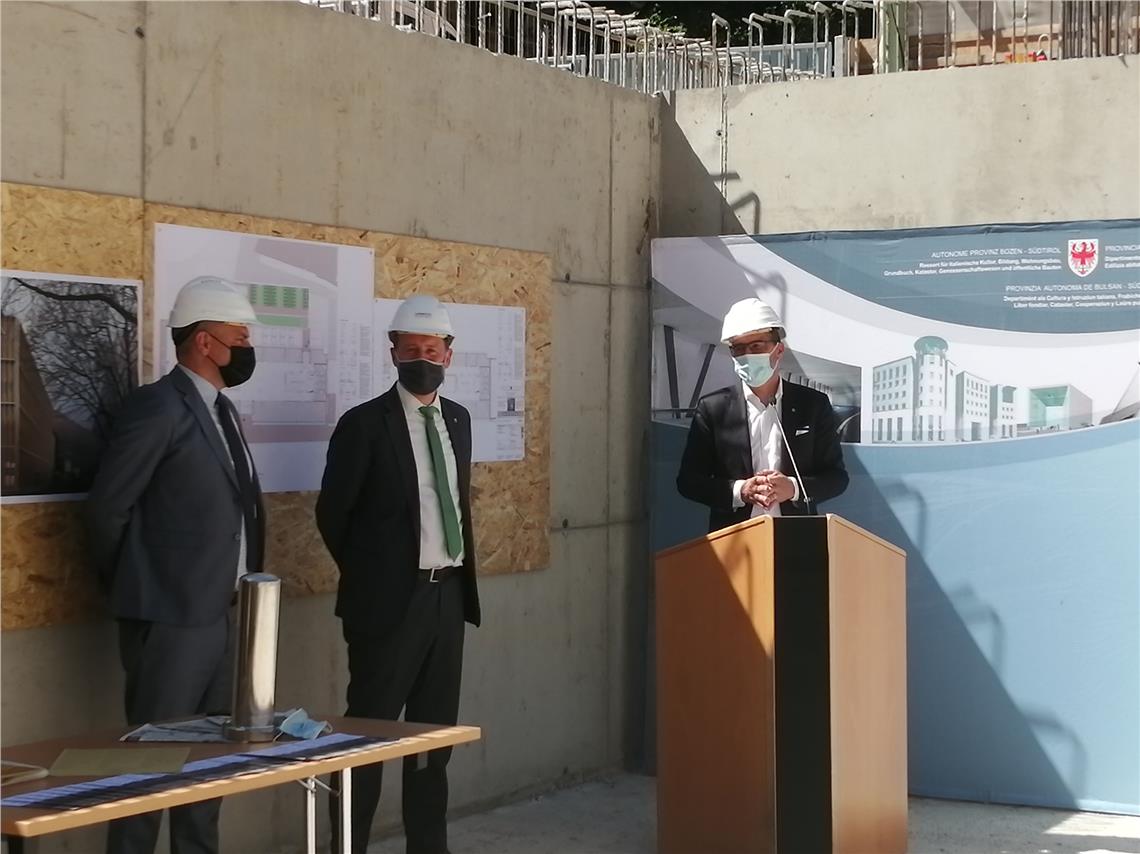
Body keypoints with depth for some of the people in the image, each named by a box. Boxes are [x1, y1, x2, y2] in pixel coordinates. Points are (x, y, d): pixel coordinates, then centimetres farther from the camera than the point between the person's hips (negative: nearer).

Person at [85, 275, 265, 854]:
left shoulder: (220, 410, 14)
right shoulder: (158, 407, -13)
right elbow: (106, 508, -12)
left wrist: (242, 589, 16)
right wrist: (136, 590, -2)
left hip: (222, 612, 9)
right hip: (173, 616, -9)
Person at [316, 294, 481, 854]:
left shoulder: (458, 419, 10)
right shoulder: (365, 424, -8)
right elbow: (332, 513, -4)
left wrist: (461, 575, 14)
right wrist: (370, 576, 3)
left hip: (449, 596, 6)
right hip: (391, 599, -6)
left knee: (435, 731, 12)